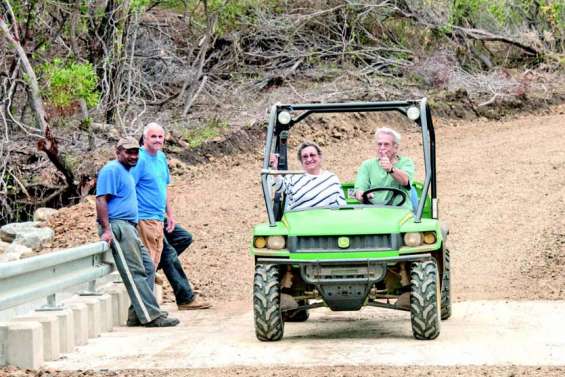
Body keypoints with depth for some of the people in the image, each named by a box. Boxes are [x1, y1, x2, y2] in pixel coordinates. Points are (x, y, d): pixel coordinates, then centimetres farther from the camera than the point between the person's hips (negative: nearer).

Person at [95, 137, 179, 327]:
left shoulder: (126, 172, 24)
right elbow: (101, 199, -15)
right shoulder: (112, 170, -8)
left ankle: (137, 315, 5)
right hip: (117, 227, -11)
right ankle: (151, 316, -16)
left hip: (129, 228, 11)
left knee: (146, 268, 4)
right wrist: (106, 230, -23)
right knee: (135, 273, -13)